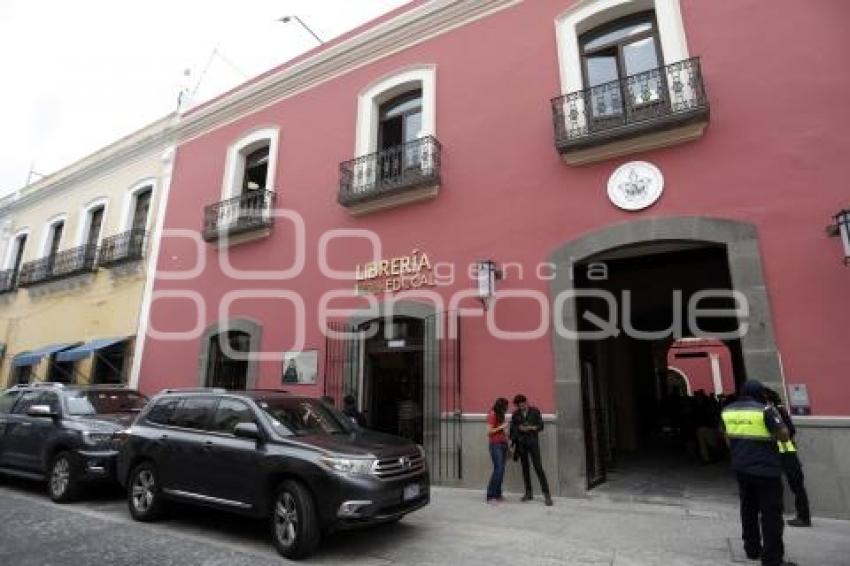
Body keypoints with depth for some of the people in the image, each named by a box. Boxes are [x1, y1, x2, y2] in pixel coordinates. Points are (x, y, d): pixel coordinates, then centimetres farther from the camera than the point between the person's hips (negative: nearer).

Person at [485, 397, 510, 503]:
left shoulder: (500, 415, 14)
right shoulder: (492, 415, -10)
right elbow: (489, 431, -13)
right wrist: (501, 427, -15)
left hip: (503, 444, 8)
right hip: (495, 445, -8)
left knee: (501, 470, 4)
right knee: (498, 469, -12)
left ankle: (498, 494, 10)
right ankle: (490, 496, -6)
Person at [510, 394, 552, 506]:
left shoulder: (535, 411, -1)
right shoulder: (515, 414, 4)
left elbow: (541, 426, -2)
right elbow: (512, 430, 7)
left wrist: (531, 428, -19)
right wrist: (512, 445, 2)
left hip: (533, 442, -2)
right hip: (521, 443, 2)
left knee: (538, 467, -6)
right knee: (525, 467, 7)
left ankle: (546, 493, -1)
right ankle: (529, 492, 18)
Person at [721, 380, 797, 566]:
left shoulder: (727, 411, 5)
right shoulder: (765, 410, -13)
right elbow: (784, 436, -8)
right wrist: (775, 415, 4)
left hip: (741, 468, 6)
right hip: (766, 469, -5)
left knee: (748, 509, 17)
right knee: (771, 514, 1)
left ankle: (752, 549, 27)